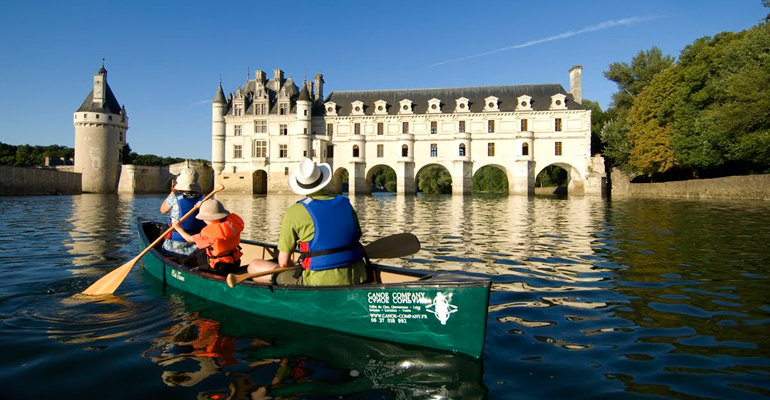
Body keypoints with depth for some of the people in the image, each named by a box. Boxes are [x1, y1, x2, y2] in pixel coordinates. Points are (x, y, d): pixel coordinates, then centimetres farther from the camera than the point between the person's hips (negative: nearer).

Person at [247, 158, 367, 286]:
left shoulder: (294, 213, -6)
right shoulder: (346, 205, 6)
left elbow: (284, 262, -3)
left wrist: (296, 269, 20)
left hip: (319, 284, -4)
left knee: (254, 266, 9)